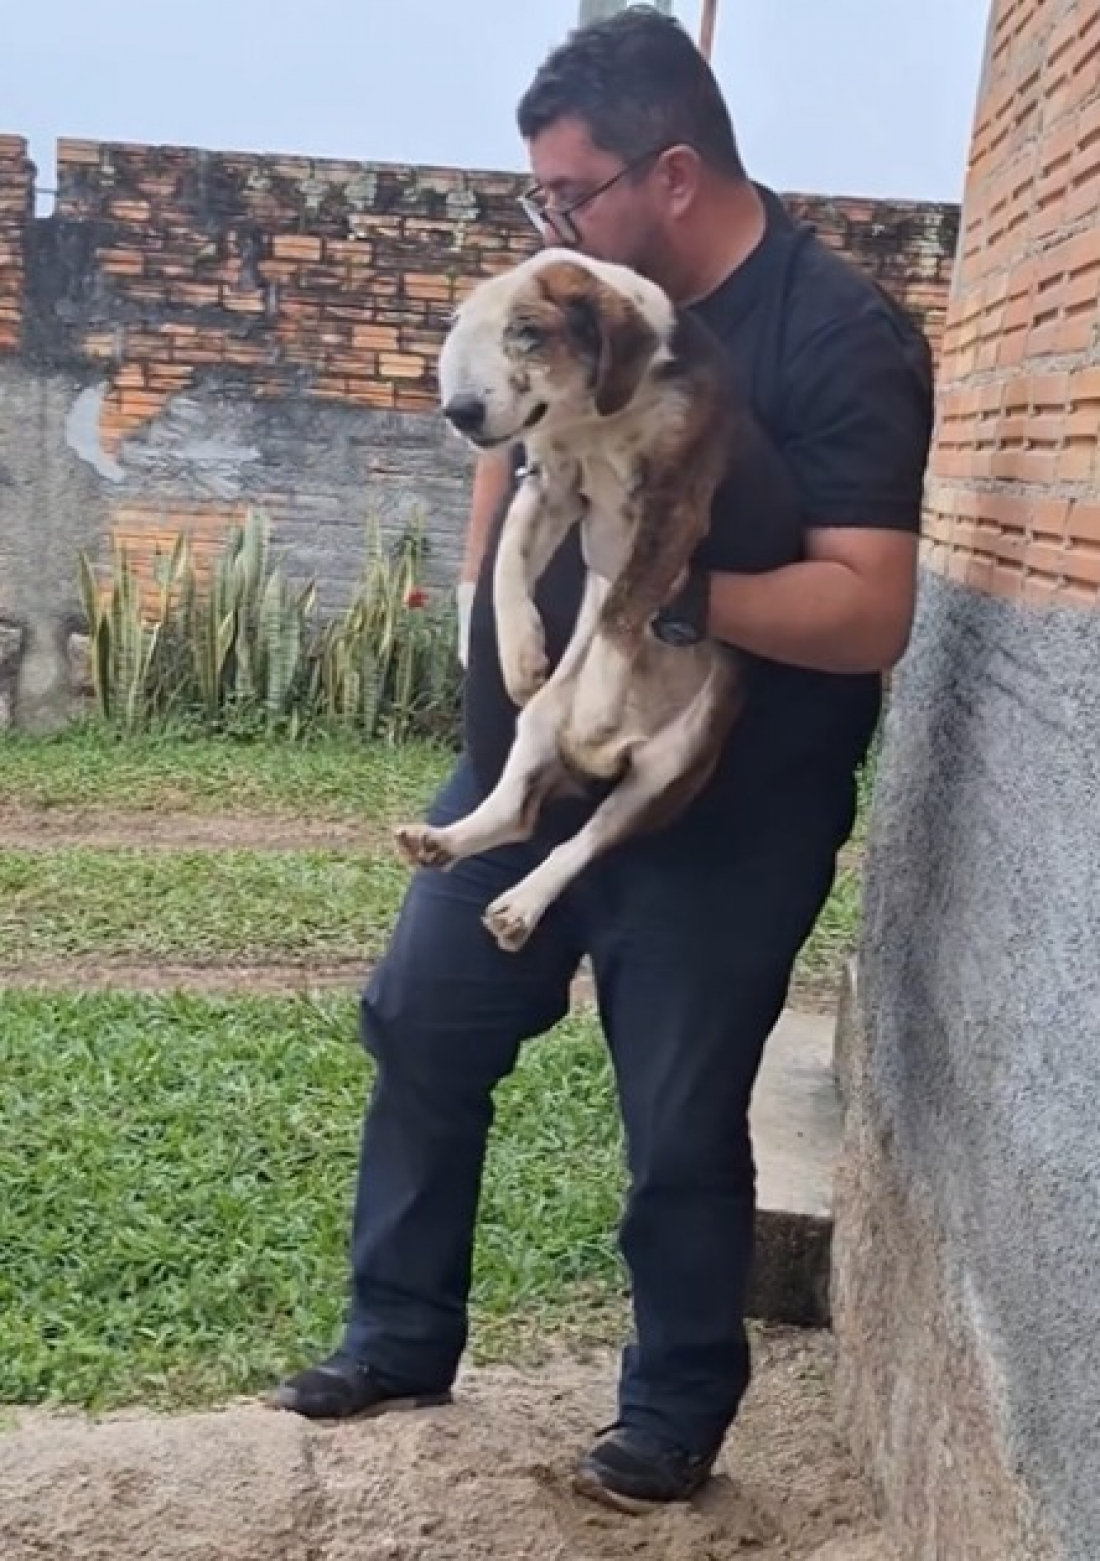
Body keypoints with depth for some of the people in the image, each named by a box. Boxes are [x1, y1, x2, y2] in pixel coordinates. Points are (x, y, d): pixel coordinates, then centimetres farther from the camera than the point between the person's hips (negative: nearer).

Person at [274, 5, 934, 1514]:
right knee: (421, 1031, 14)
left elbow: (868, 611, -25)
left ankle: (678, 1410, 28)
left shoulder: (841, 337, -18)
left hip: (717, 823, -7)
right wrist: (490, 597, 4)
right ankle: (399, 1339, 33)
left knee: (682, 1125, 5)